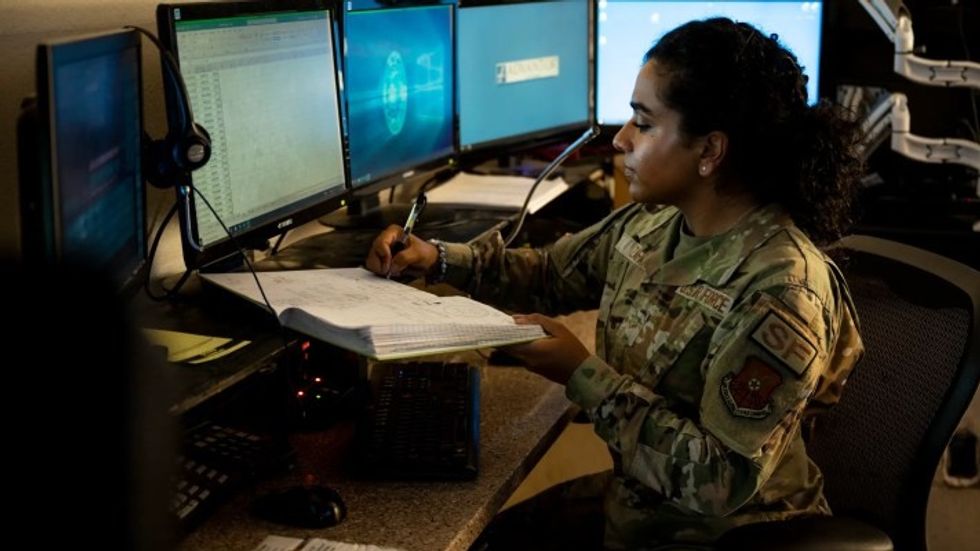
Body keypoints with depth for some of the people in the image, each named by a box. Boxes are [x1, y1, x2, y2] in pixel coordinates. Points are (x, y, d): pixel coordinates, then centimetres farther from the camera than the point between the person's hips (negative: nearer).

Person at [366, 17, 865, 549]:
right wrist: (435, 258, -1)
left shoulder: (778, 295, -29)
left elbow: (723, 481, -28)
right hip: (635, 503, 7)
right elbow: (549, 275, 13)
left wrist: (583, 376, -25)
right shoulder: (650, 223, -4)